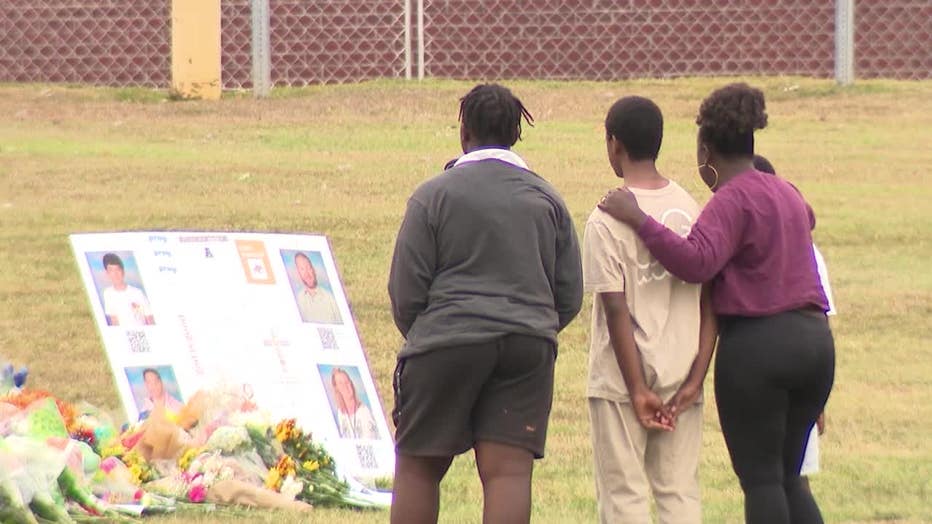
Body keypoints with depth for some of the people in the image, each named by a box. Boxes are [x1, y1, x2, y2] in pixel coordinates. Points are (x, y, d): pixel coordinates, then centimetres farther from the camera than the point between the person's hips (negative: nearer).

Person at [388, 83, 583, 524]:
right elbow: (571, 294, 12)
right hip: (529, 345, 3)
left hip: (448, 343, -3)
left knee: (417, 468, 8)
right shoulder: (546, 199, 11)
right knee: (509, 471, -3)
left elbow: (406, 292, -3)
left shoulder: (434, 195, -1)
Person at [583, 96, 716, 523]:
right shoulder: (692, 210, 5)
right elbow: (710, 298, 2)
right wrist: (695, 378, 0)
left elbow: (616, 309, -14)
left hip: (622, 379, -4)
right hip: (681, 376, 5)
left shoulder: (607, 219, -10)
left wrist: (638, 390, -12)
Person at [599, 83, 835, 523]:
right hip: (815, 339, 8)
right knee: (786, 477, 13)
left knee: (760, 477, -2)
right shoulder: (786, 194, 18)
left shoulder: (732, 200, -9)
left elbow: (697, 261, -26)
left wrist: (638, 220, -22)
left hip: (758, 342, -8)